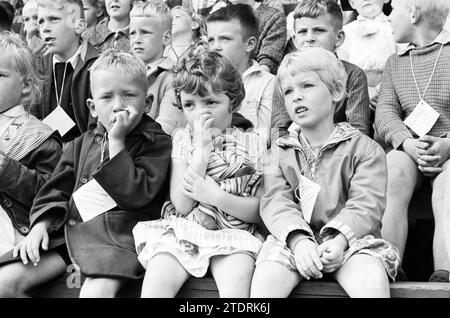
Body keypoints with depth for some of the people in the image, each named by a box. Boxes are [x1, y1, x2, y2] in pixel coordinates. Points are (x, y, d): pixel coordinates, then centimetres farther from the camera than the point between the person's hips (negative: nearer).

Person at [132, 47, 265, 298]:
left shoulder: (251, 143, 7)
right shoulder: (183, 140, 9)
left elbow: (260, 210, 2)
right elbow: (182, 205, -4)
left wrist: (216, 196, -14)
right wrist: (202, 147, -9)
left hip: (234, 233, -1)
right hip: (183, 232, 1)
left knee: (236, 287, -33)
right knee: (155, 284, -25)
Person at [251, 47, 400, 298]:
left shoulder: (364, 148, 7)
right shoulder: (281, 150, 16)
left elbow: (367, 204, -5)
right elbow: (276, 201, 1)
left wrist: (339, 240, -24)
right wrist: (299, 240, -20)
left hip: (351, 239, -1)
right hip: (294, 241, 2)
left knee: (372, 282, -33)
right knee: (264, 280, -28)